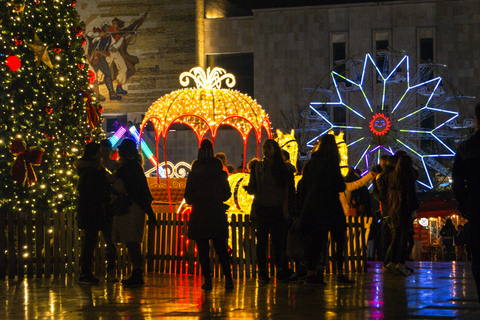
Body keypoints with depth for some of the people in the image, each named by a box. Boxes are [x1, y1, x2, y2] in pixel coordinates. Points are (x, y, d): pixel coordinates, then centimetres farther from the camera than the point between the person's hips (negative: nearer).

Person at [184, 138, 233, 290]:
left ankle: (207, 279, -2)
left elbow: (188, 197, -2)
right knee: (221, 249, 10)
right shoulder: (220, 174, -1)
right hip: (217, 214, 2)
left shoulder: (193, 175, -5)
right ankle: (228, 278, 2)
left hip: (199, 215, -2)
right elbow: (227, 194, 6)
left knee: (203, 249, 3)